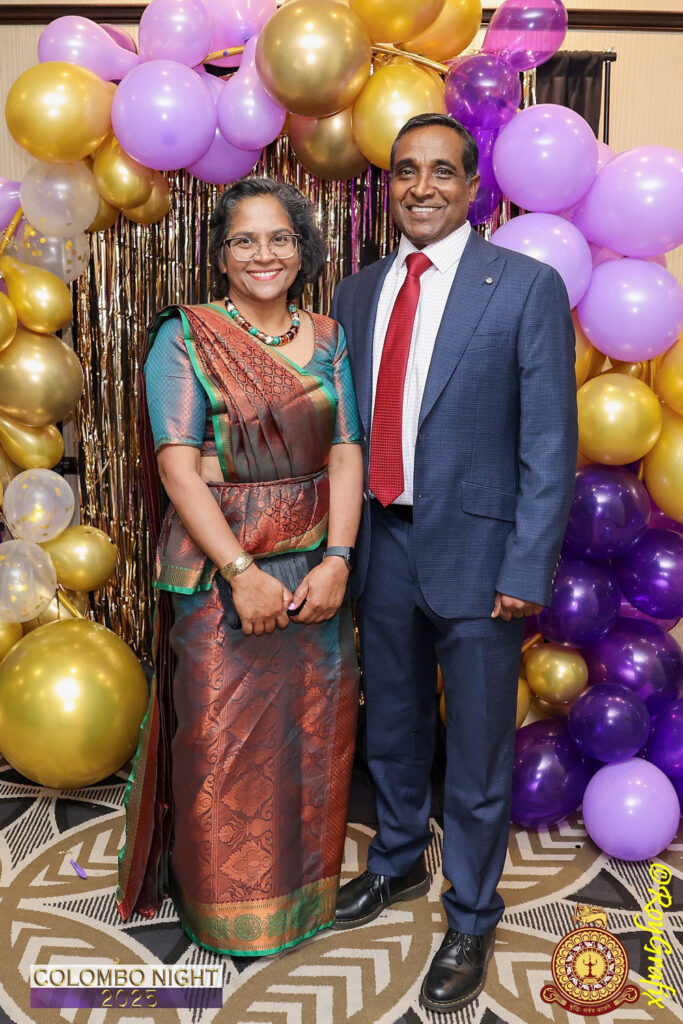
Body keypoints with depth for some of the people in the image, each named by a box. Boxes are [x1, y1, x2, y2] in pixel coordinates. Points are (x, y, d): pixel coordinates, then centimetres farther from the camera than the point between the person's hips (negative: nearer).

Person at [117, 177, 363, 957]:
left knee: (312, 734, 12)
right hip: (219, 570, -3)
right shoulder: (185, 338, -3)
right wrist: (243, 571, -19)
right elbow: (177, 466, -11)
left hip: (317, 569, 4)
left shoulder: (328, 340, 8)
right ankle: (228, 909, 29)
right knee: (222, 743, 6)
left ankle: (304, 886, 36)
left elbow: (346, 455, 1)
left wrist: (337, 559, -12)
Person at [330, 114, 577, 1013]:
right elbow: (347, 426, 10)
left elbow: (549, 441, -10)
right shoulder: (358, 293, 8)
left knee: (477, 759, 10)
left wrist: (525, 569, -15)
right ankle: (398, 864, 48)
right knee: (392, 731, 23)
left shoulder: (527, 287, -7)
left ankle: (470, 922, 33)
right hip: (382, 550, 5)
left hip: (475, 553, -4)